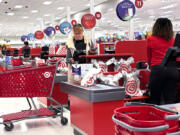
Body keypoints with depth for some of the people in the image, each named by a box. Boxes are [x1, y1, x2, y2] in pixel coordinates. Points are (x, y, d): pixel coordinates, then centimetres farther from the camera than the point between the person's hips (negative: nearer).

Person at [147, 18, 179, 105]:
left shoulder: (151, 40, 7)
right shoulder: (172, 40, 14)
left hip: (157, 69, -3)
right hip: (172, 69, 3)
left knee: (155, 99, 6)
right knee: (170, 99, 2)